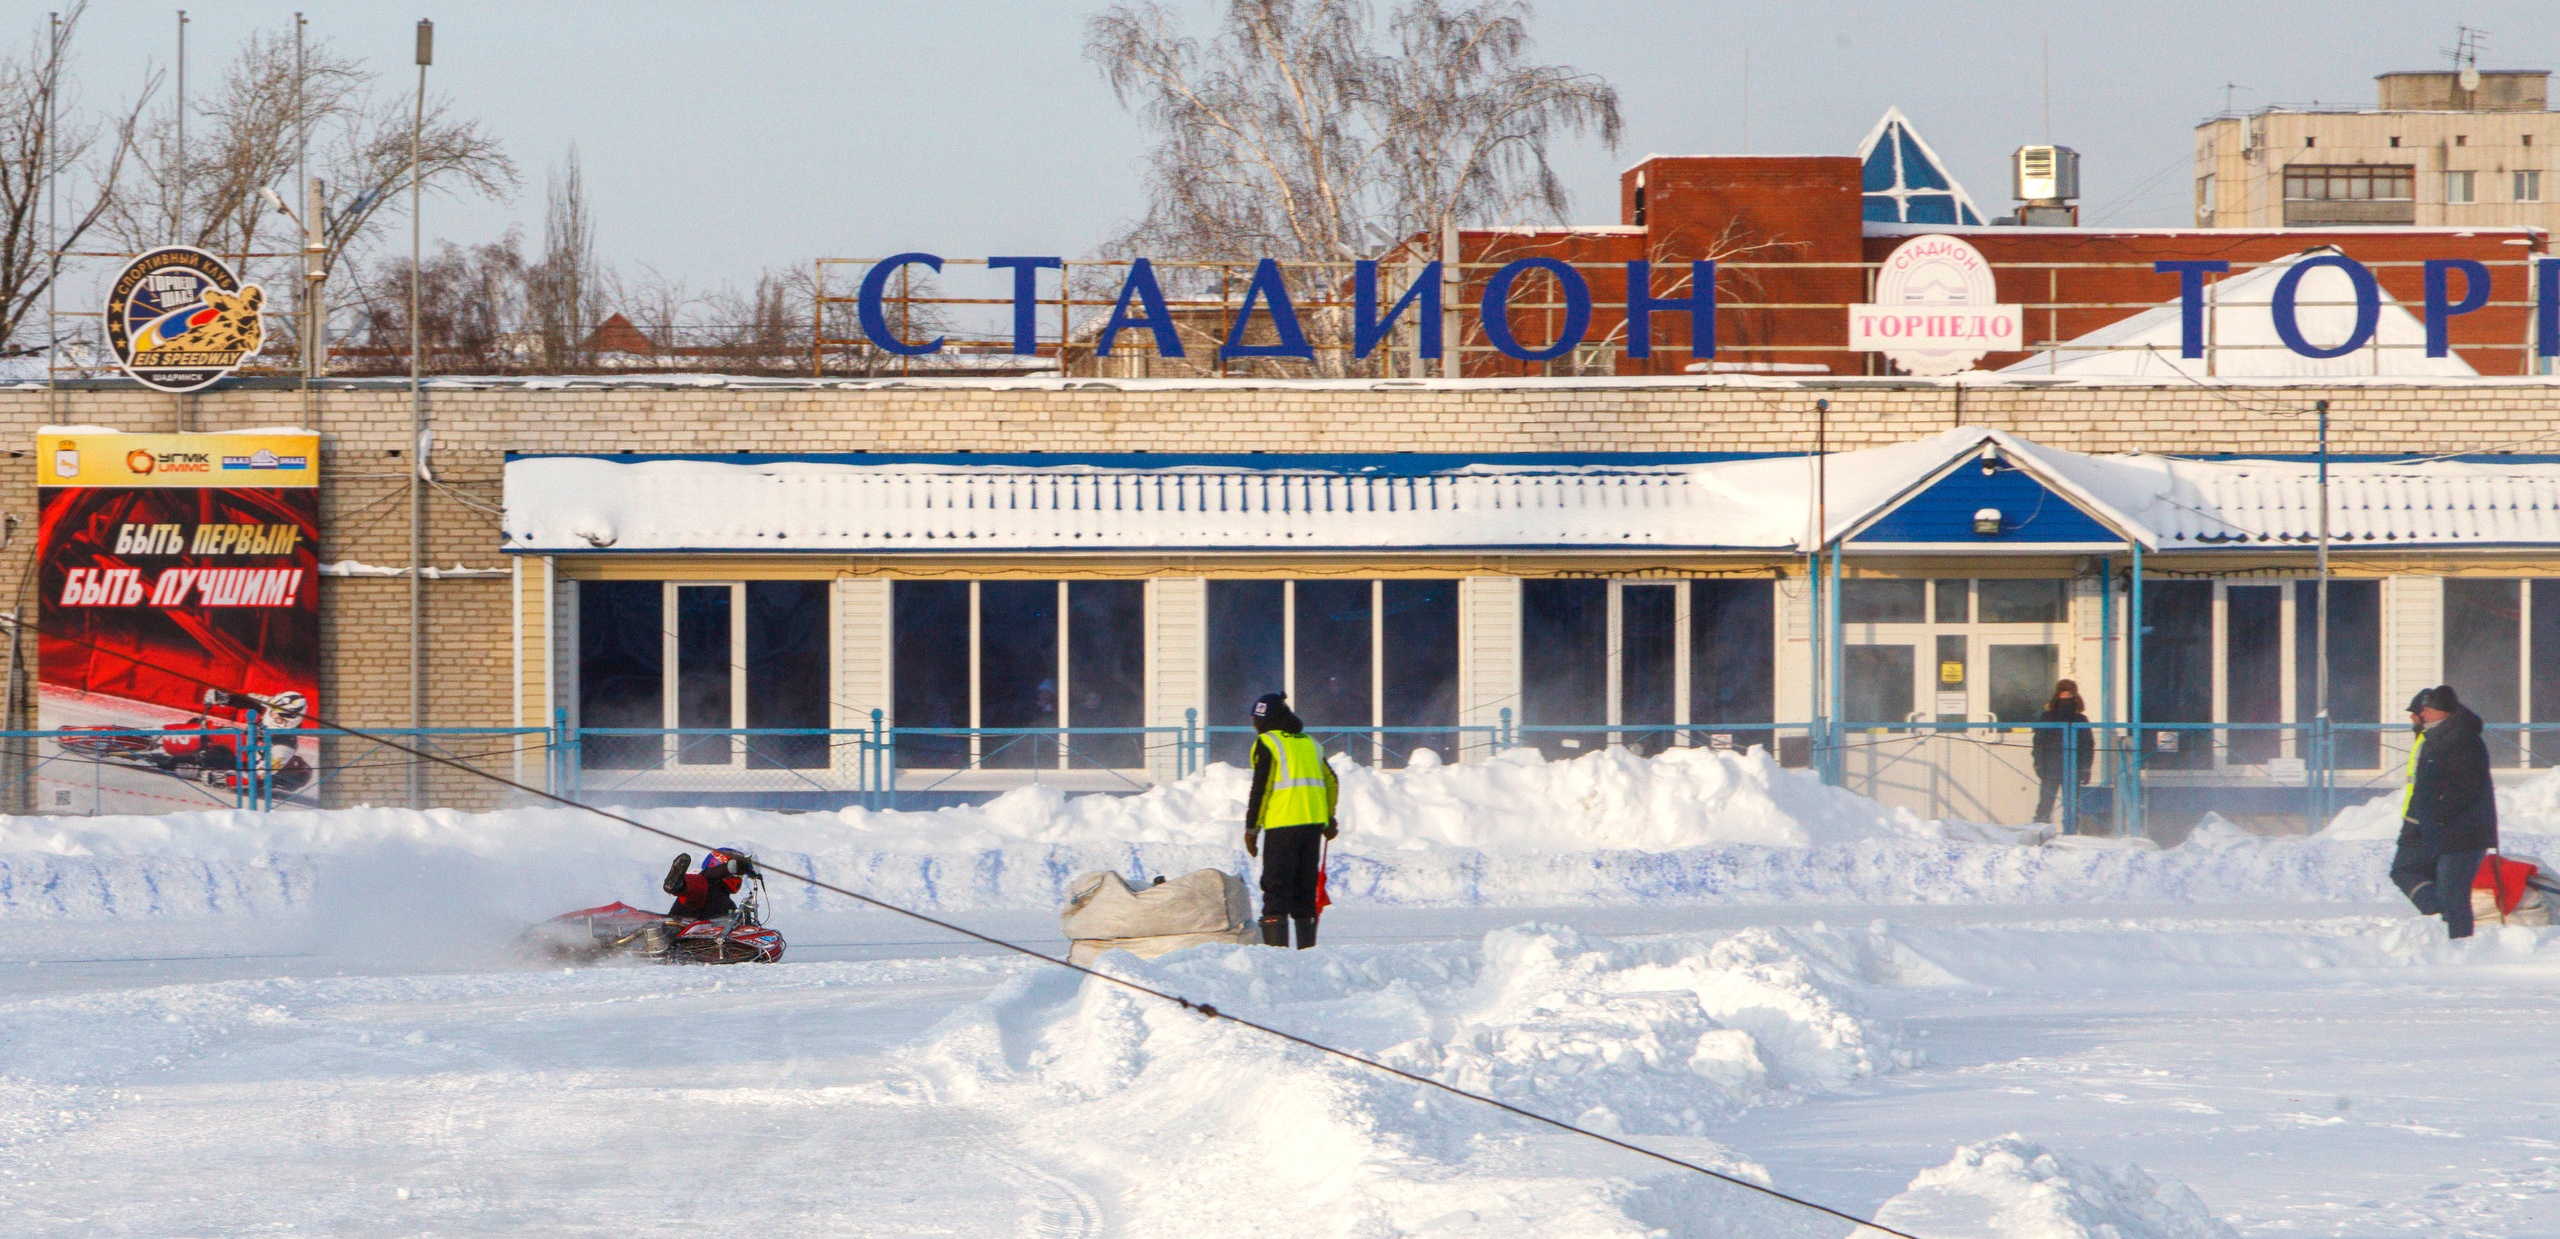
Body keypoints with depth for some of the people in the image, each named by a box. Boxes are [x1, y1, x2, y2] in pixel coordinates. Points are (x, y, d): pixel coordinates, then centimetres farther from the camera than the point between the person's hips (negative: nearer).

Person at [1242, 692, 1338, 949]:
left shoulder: (1267, 744, -4)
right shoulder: (1310, 744, 16)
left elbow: (1260, 790, -9)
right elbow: (1331, 782, 19)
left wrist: (1251, 829, -4)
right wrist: (1329, 820, 29)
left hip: (1282, 824, -6)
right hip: (1314, 822, 6)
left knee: (1276, 889, -4)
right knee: (1305, 887, 12)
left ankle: (1276, 944, -14)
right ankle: (1307, 945, 12)